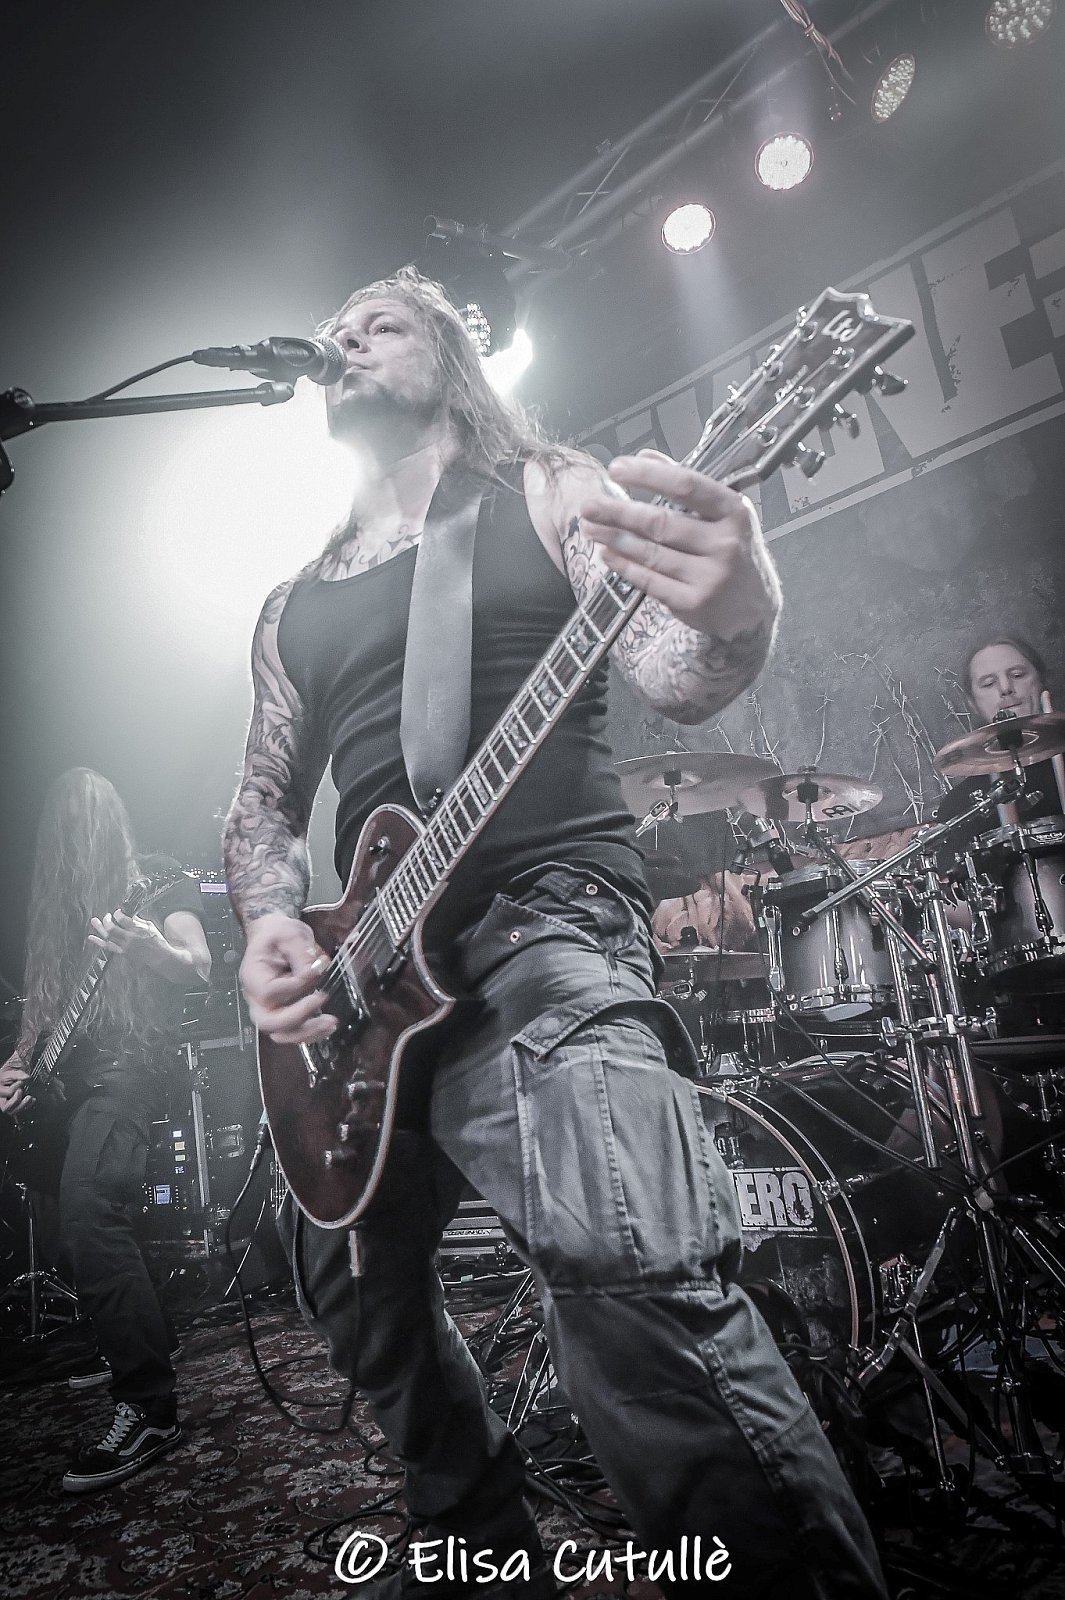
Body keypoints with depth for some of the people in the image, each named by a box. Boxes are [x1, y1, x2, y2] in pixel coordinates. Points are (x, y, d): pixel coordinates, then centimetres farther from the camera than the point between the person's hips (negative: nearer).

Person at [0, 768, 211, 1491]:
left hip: (133, 1061, -7)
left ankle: (150, 1409, -19)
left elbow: (199, 968, -10)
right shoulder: (59, 901, 18)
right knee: (99, 1212, 12)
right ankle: (149, 1340, 35)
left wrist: (150, 947, -31)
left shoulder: (158, 879, 1)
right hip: (78, 1071, 8)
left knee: (87, 1211, -22)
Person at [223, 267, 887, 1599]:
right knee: (355, 1291, 19)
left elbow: (673, 675, -7)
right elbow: (263, 798, 19)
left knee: (632, 1272, -31)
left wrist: (736, 616, -32)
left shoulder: (544, 497, 7)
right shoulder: (291, 607, 21)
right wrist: (270, 926, -2)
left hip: (544, 933, -6)